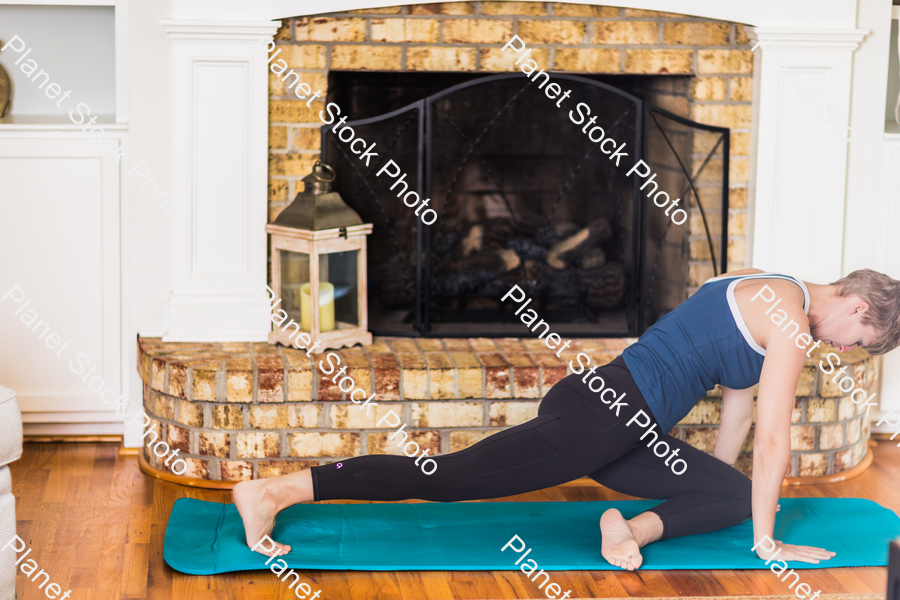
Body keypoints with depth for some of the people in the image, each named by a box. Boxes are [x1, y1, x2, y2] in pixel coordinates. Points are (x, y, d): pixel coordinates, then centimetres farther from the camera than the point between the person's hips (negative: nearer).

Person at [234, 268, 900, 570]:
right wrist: (766, 541, -4)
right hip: (603, 415, -10)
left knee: (734, 495, 11)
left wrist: (721, 481, 39)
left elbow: (738, 397, 30)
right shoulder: (791, 319, -11)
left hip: (625, 430, 10)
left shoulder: (759, 286, 20)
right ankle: (273, 491, -19)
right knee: (452, 477, -15)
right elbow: (773, 439, -12)